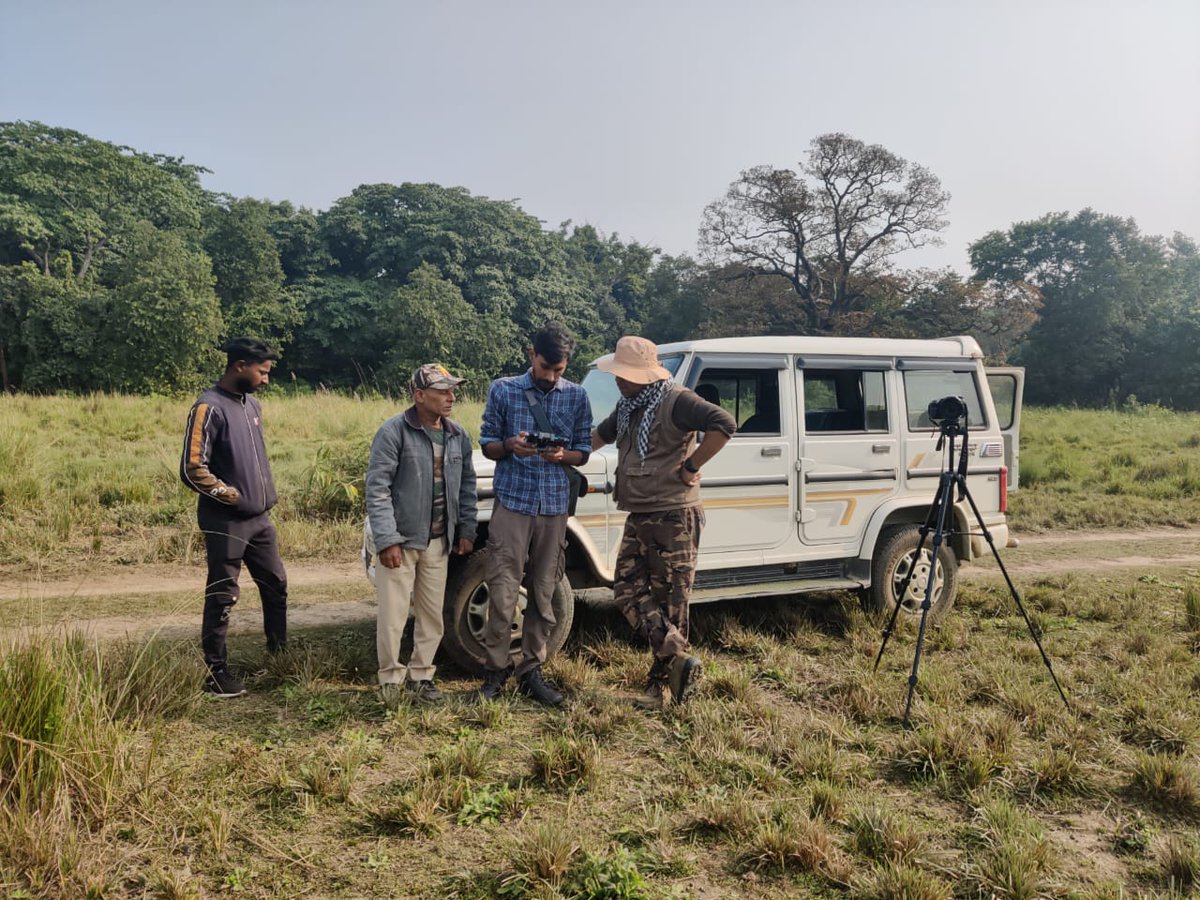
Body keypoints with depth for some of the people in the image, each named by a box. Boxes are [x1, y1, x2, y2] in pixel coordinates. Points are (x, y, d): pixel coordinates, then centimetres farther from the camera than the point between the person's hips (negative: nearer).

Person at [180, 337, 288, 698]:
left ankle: (279, 653, 29)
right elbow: (192, 469, -18)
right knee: (222, 598, 0)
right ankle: (217, 672, 11)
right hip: (226, 523, -8)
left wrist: (265, 493, 12)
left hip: (259, 519, 8)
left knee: (276, 585, 15)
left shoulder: (252, 404, 10)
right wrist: (232, 495, -12)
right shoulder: (210, 407, -15)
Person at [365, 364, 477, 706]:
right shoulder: (394, 432, -12)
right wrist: (386, 540, -19)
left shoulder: (458, 436, 7)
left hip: (439, 542, 5)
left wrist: (466, 530, 10)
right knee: (393, 615, -1)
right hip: (400, 540, -5)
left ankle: (420, 675, 25)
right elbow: (377, 488, -14)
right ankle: (391, 677, 17)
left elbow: (466, 485, 15)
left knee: (432, 614, 11)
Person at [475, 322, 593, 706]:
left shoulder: (577, 396, 6)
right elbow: (487, 446, 5)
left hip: (554, 506, 2)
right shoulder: (503, 390, 3)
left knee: (544, 594, 7)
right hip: (512, 503, -2)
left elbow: (583, 452, 9)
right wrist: (510, 446, -17)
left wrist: (562, 455, -13)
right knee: (502, 592, -5)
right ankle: (496, 670, 9)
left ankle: (531, 671, 18)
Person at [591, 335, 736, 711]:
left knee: (669, 600, 0)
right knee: (628, 591, 4)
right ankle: (678, 658, 6)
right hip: (638, 518, 9)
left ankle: (660, 681, 8)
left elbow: (724, 424, -29)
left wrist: (690, 467, -23)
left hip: (673, 518, -9)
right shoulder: (628, 406, 12)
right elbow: (601, 434, 31)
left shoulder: (676, 401, -16)